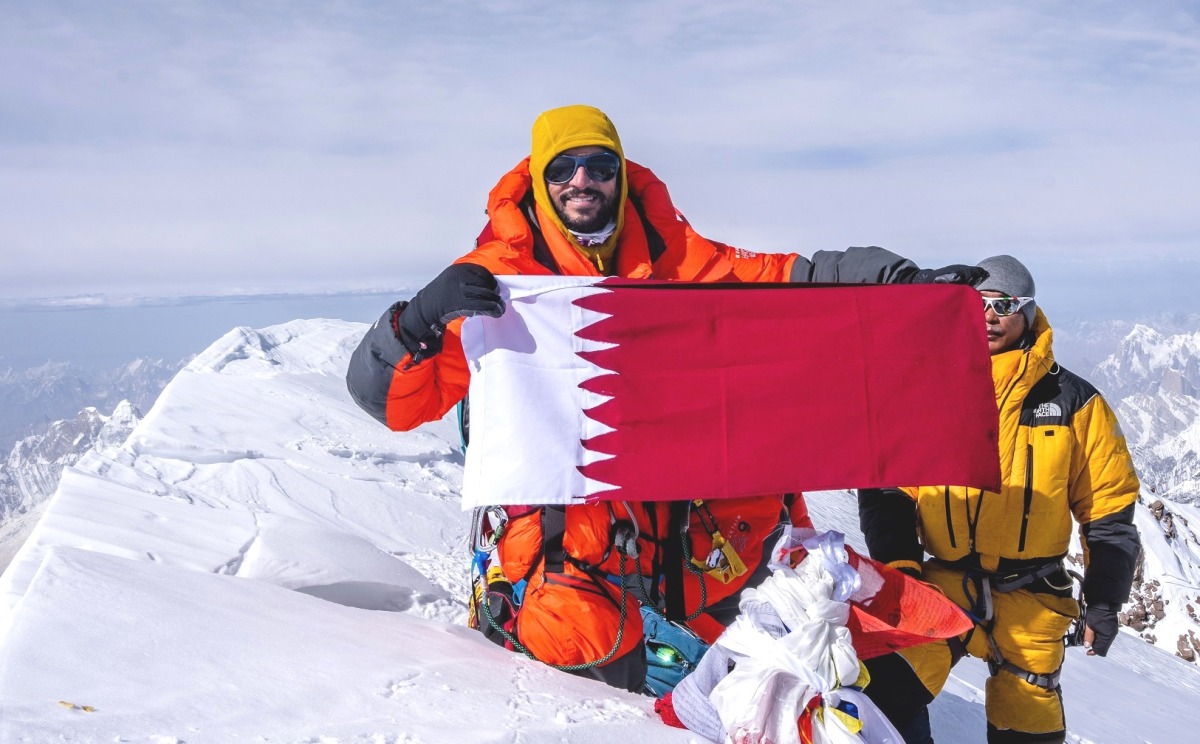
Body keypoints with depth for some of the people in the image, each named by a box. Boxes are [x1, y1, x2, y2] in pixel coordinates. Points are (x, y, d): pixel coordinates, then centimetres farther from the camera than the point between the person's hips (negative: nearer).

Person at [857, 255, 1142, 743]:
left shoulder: (1072, 401, 2)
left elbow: (1109, 506, 6)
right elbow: (886, 487, 6)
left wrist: (1104, 601, 2)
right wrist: (898, 567, -4)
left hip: (1033, 600, 1)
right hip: (942, 586, 0)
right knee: (887, 695, -23)